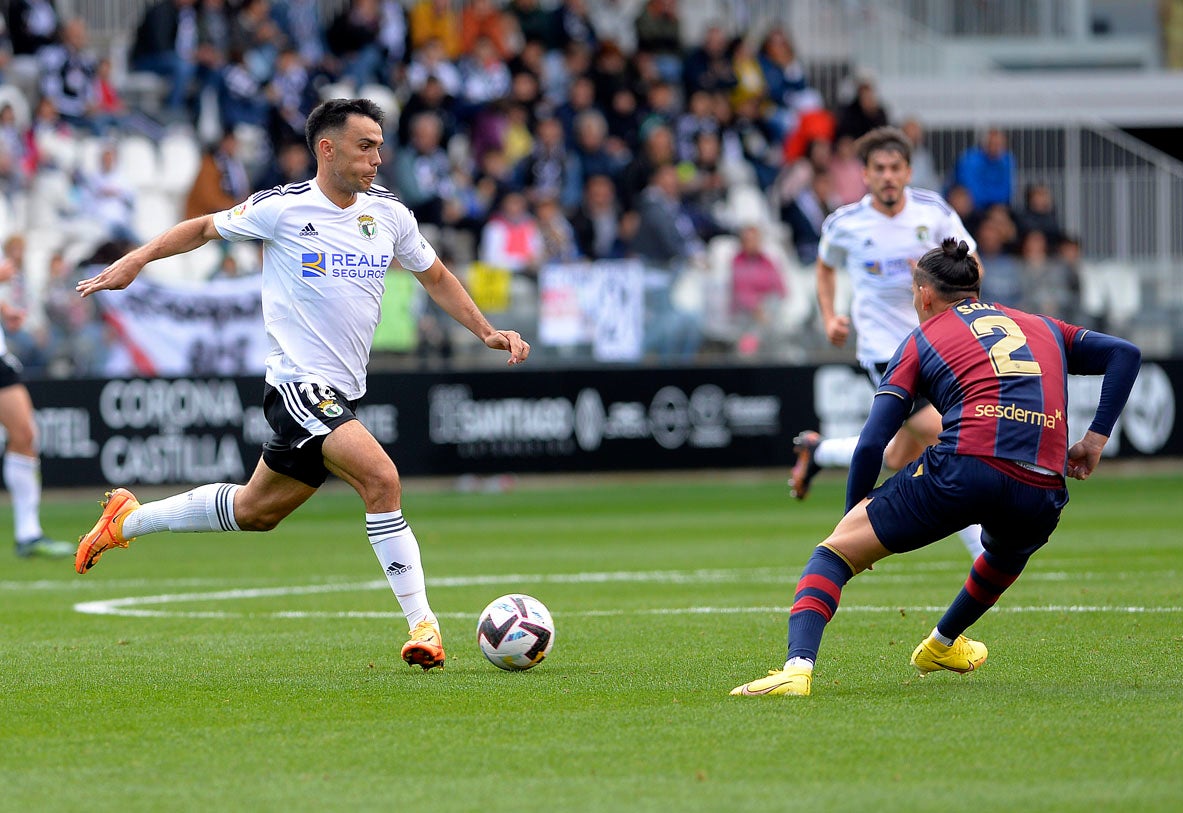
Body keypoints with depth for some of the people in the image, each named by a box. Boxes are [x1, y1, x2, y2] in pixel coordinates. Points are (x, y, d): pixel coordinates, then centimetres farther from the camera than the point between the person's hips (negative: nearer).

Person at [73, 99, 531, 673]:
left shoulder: (389, 214, 6)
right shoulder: (282, 208, -8)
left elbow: (435, 277, 21)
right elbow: (207, 228, 7)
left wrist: (486, 332, 11)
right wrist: (136, 260, -1)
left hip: (343, 394, 7)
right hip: (299, 383, -7)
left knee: (256, 511, 17)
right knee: (381, 477, -25)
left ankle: (128, 519, 36)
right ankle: (422, 623, -21)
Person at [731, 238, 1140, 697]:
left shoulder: (922, 340, 18)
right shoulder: (1042, 327, 29)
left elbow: (872, 442, 9)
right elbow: (1124, 354, 24)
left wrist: (853, 513, 20)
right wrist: (1096, 438, 22)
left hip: (965, 467, -4)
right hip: (1041, 495, 4)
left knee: (835, 552, 5)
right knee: (1013, 546, 41)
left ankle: (798, 666, -18)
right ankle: (941, 646, 57)